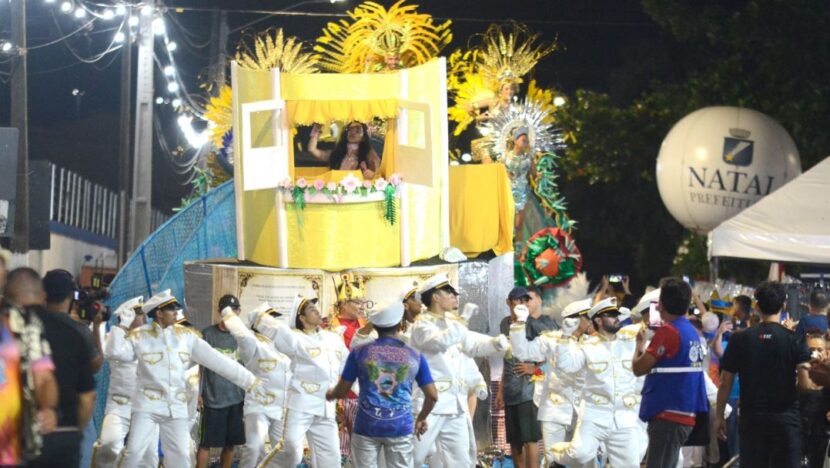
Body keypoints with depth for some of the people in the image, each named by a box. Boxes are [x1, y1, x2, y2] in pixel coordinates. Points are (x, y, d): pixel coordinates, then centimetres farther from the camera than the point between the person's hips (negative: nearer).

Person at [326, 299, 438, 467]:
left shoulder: (359, 353, 0)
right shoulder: (415, 356, 3)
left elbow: (342, 391, 5)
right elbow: (432, 396, 6)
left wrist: (329, 395, 28)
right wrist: (421, 418, 24)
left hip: (366, 426, 0)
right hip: (401, 427, 0)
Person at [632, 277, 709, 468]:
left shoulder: (667, 331, -14)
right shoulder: (692, 332, 13)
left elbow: (639, 368, -9)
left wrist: (640, 344, 7)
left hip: (668, 415, -9)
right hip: (684, 414, 9)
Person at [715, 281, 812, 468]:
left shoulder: (740, 339, -1)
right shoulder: (794, 340, -5)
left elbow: (725, 383, 0)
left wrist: (719, 417, 9)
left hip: (752, 418, 1)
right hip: (785, 418, -1)